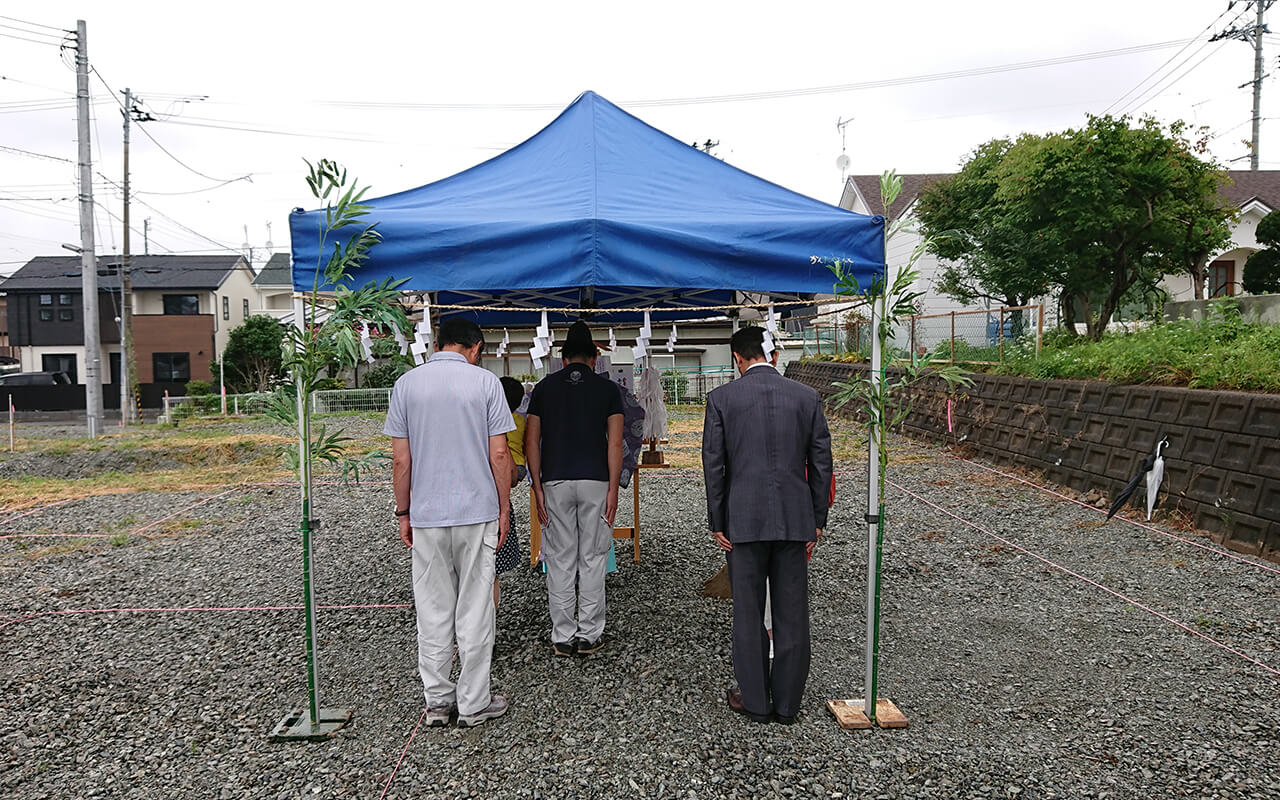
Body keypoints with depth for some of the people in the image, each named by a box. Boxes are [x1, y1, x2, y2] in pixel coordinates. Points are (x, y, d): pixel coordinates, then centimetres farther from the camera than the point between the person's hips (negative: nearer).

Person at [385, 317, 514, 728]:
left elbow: (400, 458, 2)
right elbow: (499, 454, -6)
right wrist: (504, 509, 4)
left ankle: (437, 701, 19)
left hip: (426, 514, 2)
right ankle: (474, 703, 14)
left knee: (432, 611, 11)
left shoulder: (407, 383, 2)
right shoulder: (485, 382, -4)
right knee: (474, 610, 6)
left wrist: (403, 513, 11)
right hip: (477, 512, -2)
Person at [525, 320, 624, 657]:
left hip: (555, 481, 1)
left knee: (560, 561, 7)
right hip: (595, 481, -1)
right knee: (592, 559, 7)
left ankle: (563, 637, 12)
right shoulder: (607, 388, 3)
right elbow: (615, 443, -5)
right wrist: (613, 489, -3)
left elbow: (531, 441, 0)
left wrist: (537, 487, 2)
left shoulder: (544, 387, 6)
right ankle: (590, 636, 11)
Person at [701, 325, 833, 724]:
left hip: (744, 520, -2)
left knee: (748, 613, 9)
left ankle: (755, 700, 19)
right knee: (792, 614, 10)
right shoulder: (807, 397, 3)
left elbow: (714, 465, -4)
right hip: (795, 519, 2)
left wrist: (717, 524, 2)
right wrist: (817, 522, 10)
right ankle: (787, 702, 20)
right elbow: (821, 464, 4)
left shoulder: (722, 398, -3)